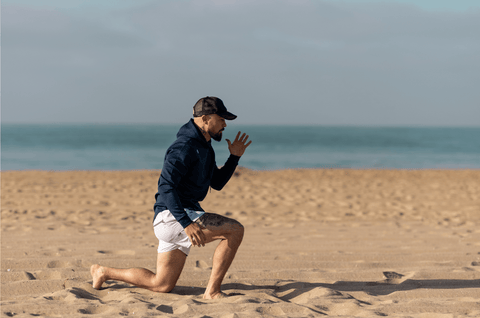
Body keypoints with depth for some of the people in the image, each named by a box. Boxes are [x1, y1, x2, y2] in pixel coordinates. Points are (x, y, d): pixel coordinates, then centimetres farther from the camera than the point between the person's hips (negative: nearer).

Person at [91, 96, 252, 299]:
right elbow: (166, 187, -25)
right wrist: (187, 224, -33)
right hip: (172, 216, -10)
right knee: (235, 230, -22)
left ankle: (104, 272, 24)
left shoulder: (205, 148, 16)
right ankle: (212, 291, -17)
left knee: (162, 286, 13)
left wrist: (235, 157, 12)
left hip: (182, 217, 10)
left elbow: (217, 183, 25)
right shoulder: (184, 146, -16)